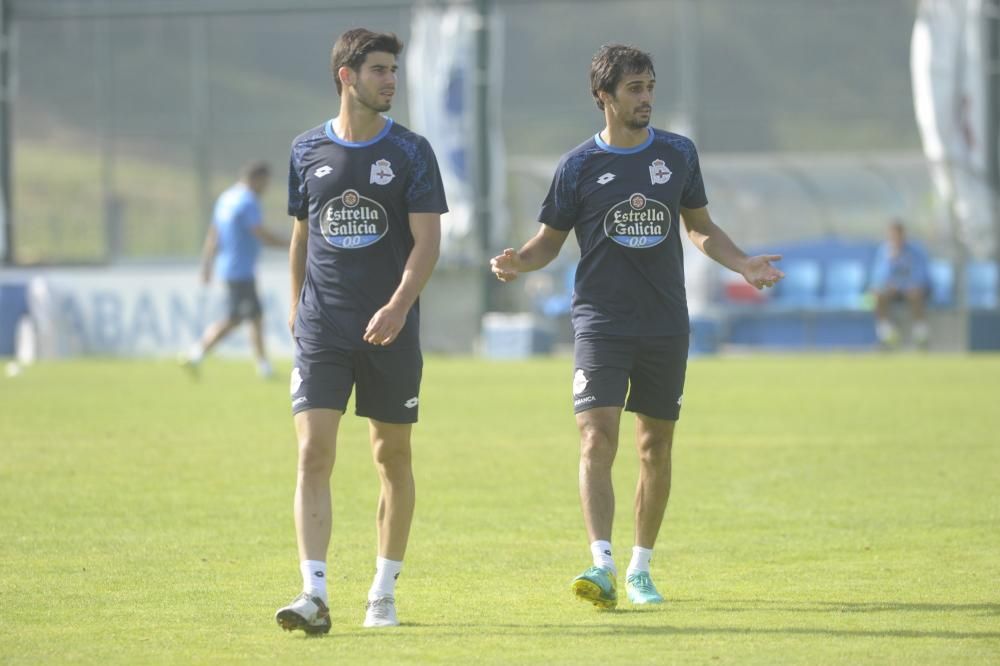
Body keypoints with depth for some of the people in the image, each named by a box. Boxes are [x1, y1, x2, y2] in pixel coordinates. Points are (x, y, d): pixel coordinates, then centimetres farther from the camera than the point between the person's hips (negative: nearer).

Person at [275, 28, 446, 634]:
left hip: (391, 332, -1)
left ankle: (384, 592, 19)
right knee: (314, 455, -11)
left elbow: (427, 241, -8)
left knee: (393, 457, 7)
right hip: (322, 330, 1)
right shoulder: (308, 151, 6)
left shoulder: (410, 152, -1)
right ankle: (315, 595, -17)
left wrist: (398, 306, -22)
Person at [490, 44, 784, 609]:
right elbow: (550, 240, 6)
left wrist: (743, 264, 0)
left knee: (657, 447, 8)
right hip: (601, 323, -3)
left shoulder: (678, 154, 6)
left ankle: (640, 568, 20)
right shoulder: (580, 166, -1)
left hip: (666, 325, 3)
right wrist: (519, 262, -15)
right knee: (597, 440, -17)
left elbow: (702, 228, 17)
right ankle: (602, 564, -24)